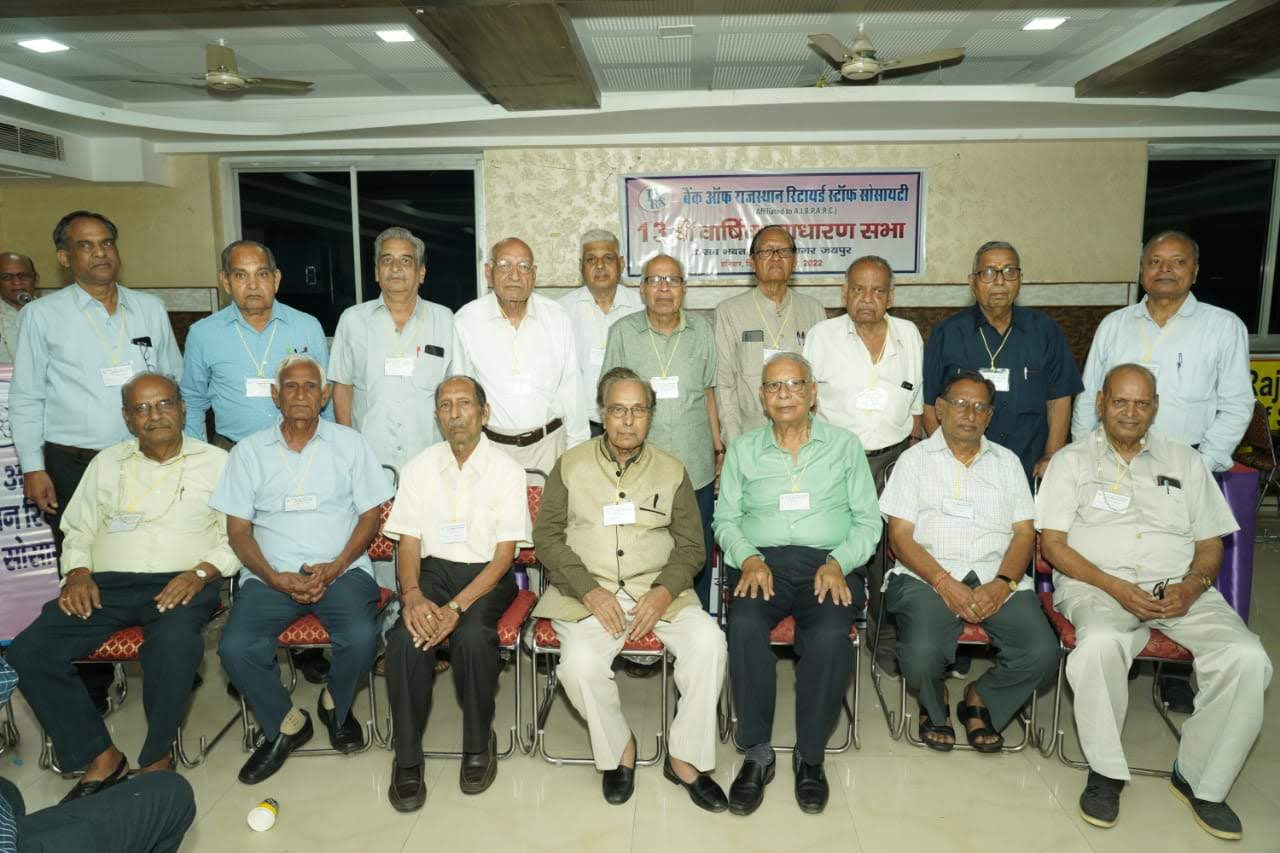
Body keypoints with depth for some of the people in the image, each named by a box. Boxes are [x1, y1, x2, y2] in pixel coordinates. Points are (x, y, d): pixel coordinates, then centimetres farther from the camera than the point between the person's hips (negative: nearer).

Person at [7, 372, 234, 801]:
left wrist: (201, 573, -13)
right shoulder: (106, 463, 20)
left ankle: (156, 758, -14)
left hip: (180, 585, -4)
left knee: (174, 645, -36)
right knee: (28, 652, -20)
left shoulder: (215, 462, 9)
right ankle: (99, 758, -8)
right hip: (107, 585, 4)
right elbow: (78, 531, 21)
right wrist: (78, 574, 1)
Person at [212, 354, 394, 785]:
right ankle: (284, 722, 5)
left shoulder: (350, 443, 8)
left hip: (341, 569, -1)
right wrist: (275, 578, -10)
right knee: (236, 648, -24)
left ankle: (335, 706, 8)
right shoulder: (249, 451, 11)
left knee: (361, 639, -27)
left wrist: (335, 568, -10)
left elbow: (370, 515, 5)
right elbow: (238, 528, 7)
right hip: (271, 574, 1)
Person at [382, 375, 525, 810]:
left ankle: (479, 745, -7)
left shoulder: (506, 471, -4)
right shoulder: (419, 468, 6)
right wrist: (413, 595, -18)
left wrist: (457, 606, -21)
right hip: (434, 568, 2)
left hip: (486, 574, -2)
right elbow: (408, 542, 4)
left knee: (472, 636, -32)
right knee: (406, 637, -28)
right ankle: (407, 758, -12)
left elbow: (504, 554, -8)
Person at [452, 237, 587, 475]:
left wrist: (577, 450, 5)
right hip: (491, 445, 0)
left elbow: (570, 389, 5)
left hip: (548, 442, 1)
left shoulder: (556, 316, 0)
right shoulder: (466, 319, -2)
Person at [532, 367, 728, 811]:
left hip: (658, 590, 2)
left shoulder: (671, 471, 9)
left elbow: (690, 545, 9)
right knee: (580, 663, -29)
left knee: (709, 643, -24)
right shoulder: (570, 466, 6)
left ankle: (685, 757, -5)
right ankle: (618, 750, 1)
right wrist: (590, 591, -12)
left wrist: (664, 592, -11)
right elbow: (547, 536, 2)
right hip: (588, 593, -1)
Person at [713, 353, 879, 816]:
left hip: (828, 564, -1)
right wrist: (748, 557, -9)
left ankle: (811, 756, -11)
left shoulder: (845, 445, 13)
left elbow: (867, 520, 9)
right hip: (762, 562, 1)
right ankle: (757, 754, -15)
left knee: (830, 637, -32)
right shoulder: (743, 450, 16)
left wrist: (838, 562, -9)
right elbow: (725, 518, 11)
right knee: (744, 626, -31)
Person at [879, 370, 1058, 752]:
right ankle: (934, 706, 9)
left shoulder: (1007, 461, 19)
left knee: (1042, 653, -22)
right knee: (922, 654, -29)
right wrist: (944, 583, -14)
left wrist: (1002, 584, -9)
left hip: (998, 580, 3)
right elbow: (900, 535, 1)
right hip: (929, 577, -3)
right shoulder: (915, 459, 10)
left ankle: (980, 698, 9)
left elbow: (1025, 533, 10)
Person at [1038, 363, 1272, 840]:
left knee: (1245, 656, -24)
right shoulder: (1072, 461, 9)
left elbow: (1210, 543, 15)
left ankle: (1201, 780, -6)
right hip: (1097, 583, -3)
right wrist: (1114, 587, -14)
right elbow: (1052, 544, 0)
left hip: (1179, 587, 3)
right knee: (1099, 644, -36)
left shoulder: (1184, 461, 18)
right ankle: (1106, 772, -14)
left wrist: (1193, 585, -8)